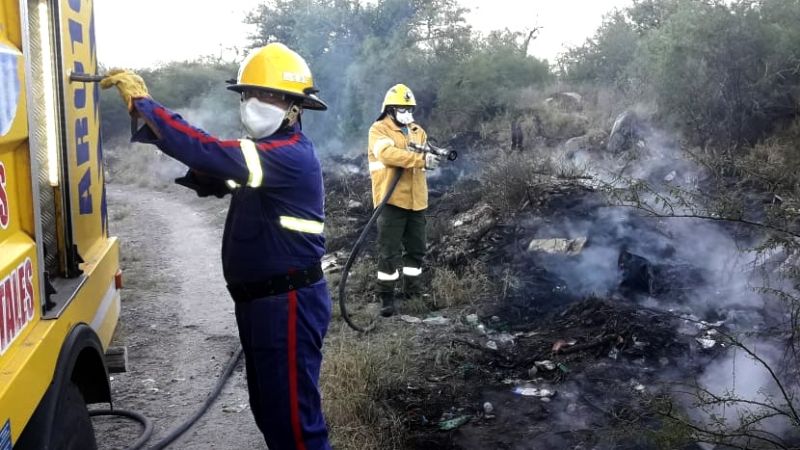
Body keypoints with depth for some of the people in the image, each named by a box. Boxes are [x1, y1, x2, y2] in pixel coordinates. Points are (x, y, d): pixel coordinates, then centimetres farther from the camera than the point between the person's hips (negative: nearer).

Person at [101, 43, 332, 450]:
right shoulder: (269, 150, 14)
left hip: (288, 304, -10)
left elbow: (211, 153, -31)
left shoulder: (292, 155, -20)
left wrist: (142, 102, -25)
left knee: (293, 416, -2)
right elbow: (214, 178, 13)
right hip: (259, 301, 10)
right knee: (269, 409, 21)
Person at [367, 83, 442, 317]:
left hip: (416, 200, 7)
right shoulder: (379, 130, -5)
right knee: (389, 251, -3)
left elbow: (423, 155, 5)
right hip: (392, 200, -7)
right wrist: (422, 159, -29)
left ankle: (413, 289, 29)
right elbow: (388, 154, -23)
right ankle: (385, 296, 5)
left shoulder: (417, 131, 17)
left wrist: (436, 155, -20)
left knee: (416, 249, 15)